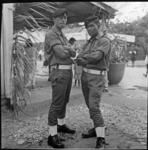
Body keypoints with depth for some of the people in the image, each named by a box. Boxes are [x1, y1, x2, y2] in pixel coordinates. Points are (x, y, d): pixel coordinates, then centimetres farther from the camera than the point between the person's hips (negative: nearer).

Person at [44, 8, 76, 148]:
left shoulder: (62, 37, 20)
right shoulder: (50, 34, -11)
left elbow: (73, 54, 8)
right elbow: (61, 54, -19)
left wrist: (68, 49, -15)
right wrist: (70, 51, 2)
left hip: (67, 72, 9)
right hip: (59, 73, -9)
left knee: (64, 101, 18)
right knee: (57, 104, -10)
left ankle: (61, 125, 36)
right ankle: (52, 136, -4)